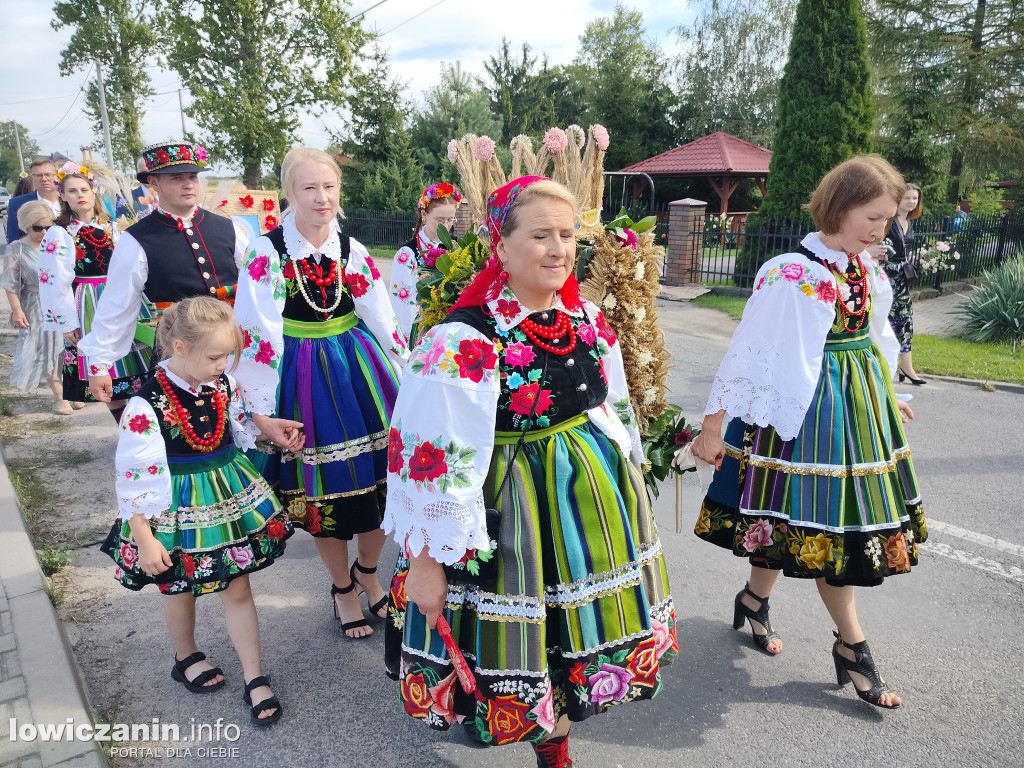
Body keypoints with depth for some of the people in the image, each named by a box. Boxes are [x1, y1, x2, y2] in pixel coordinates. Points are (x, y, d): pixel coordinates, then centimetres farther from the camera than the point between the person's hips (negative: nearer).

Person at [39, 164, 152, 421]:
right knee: (105, 372, 3)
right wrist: (67, 323, -11)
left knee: (134, 365, 4)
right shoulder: (59, 234, -5)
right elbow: (56, 282, -8)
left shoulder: (111, 229, 9)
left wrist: (133, 304, 6)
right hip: (89, 310, -4)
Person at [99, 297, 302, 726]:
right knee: (181, 590, 21)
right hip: (178, 513, -3)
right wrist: (145, 540, -16)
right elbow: (134, 480, -19)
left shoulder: (222, 384, -8)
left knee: (238, 589, 10)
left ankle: (254, 678, 24)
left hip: (229, 499, 4)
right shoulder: (146, 405, -24)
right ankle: (186, 658, 49)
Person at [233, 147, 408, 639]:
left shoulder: (352, 251, 1)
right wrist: (260, 407, -14)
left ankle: (367, 570, 36)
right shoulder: (267, 253, -9)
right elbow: (255, 332, -12)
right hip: (303, 380, -3)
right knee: (323, 484, 10)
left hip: (359, 372, 3)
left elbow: (384, 322, 3)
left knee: (377, 476, 7)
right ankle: (342, 588, 33)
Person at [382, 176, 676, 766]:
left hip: (594, 492, 7)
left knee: (576, 622, 21)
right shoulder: (465, 340, -21)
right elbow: (431, 454, -20)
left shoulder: (588, 320, 0)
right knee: (522, 635, 11)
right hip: (510, 504, -6)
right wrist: (425, 560, -17)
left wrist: (628, 488, 19)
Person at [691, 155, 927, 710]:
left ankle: (754, 600, 35)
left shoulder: (868, 270, 5)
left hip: (859, 405, 8)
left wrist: (886, 396, 30)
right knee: (822, 522, 2)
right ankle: (852, 647, 18)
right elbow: (745, 352, -18)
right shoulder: (791, 276, -19)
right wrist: (712, 428, -17)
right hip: (807, 410, -8)